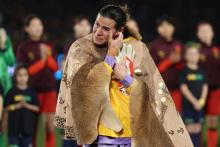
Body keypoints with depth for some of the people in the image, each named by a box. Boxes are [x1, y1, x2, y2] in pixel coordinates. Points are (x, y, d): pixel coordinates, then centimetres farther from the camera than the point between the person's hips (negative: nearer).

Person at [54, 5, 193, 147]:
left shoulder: (135, 48, 4)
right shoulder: (81, 48, -1)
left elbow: (147, 90, 2)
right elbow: (88, 86, -14)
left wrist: (124, 76, -14)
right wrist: (112, 53, -11)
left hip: (132, 132, 2)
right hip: (97, 134, -2)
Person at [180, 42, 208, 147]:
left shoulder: (201, 71, 10)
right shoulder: (184, 71, -5)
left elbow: (205, 87, 10)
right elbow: (183, 88, -10)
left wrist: (202, 100, -6)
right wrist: (194, 101, -15)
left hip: (200, 105, 5)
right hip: (188, 105, -5)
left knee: (198, 129, 6)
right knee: (190, 129, -6)